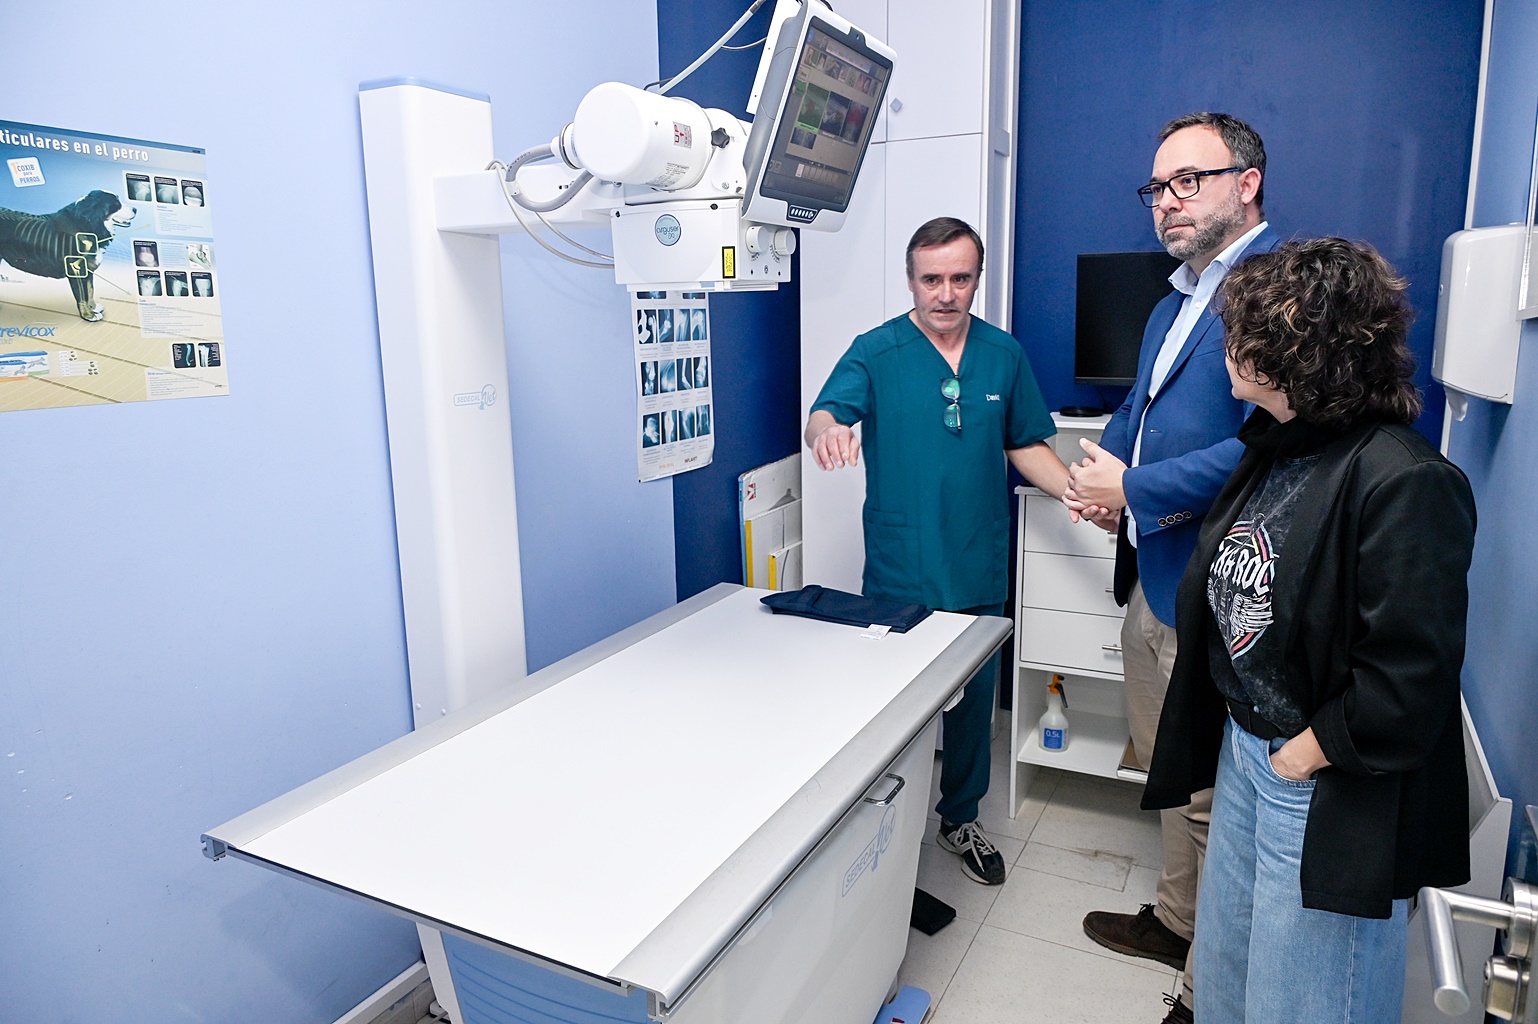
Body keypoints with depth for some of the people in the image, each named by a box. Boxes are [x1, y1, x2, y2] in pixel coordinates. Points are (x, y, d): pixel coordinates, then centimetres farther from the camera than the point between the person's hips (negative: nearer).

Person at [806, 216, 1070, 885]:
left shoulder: (1003, 354, 6)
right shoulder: (876, 351, -5)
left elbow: (1027, 446, 13)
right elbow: (823, 415, -20)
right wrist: (827, 430, -45)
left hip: (978, 572, 4)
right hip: (898, 577, -3)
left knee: (973, 702, 16)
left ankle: (960, 818, 39)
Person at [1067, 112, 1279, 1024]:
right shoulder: (1175, 305, 16)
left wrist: (1134, 489, -19)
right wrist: (1104, 475, 2)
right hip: (1152, 579, 10)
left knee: (1213, 798, 6)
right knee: (1168, 769, 24)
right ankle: (1179, 921, 45)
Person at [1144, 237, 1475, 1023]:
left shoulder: (1405, 484, -24)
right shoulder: (1276, 448, 5)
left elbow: (1409, 678, -25)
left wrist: (1308, 751, -17)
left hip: (1330, 791, -8)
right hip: (1241, 749, 8)